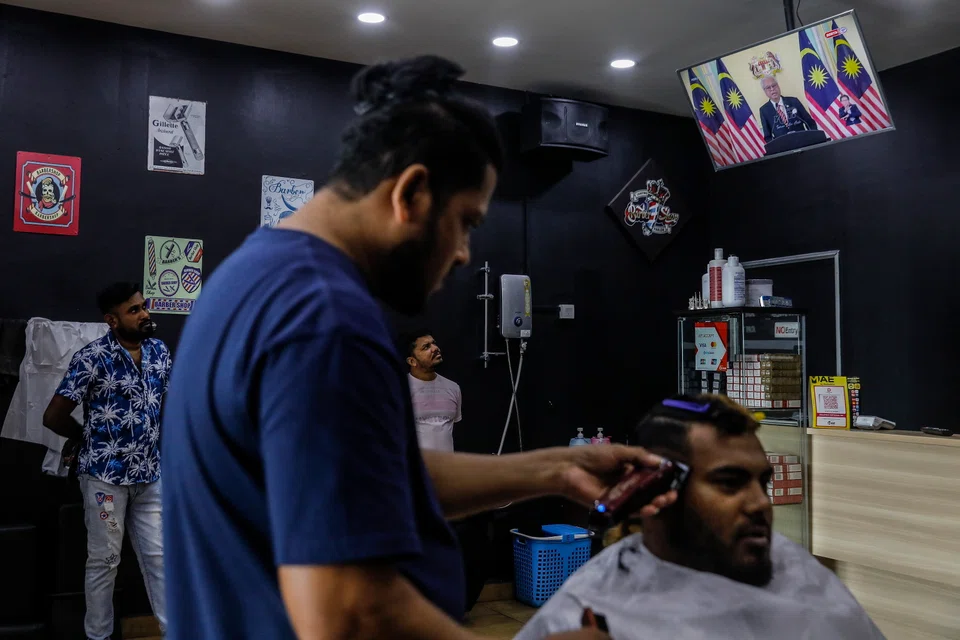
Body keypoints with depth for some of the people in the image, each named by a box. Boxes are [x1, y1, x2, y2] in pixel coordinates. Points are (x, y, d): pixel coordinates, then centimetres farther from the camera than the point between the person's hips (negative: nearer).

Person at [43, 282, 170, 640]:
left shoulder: (160, 351, 2)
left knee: (158, 555, 10)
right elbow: (53, 417, -11)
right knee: (104, 560, 8)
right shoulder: (92, 358, -16)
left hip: (150, 476, 5)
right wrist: (88, 437, 4)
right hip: (105, 476, -5)